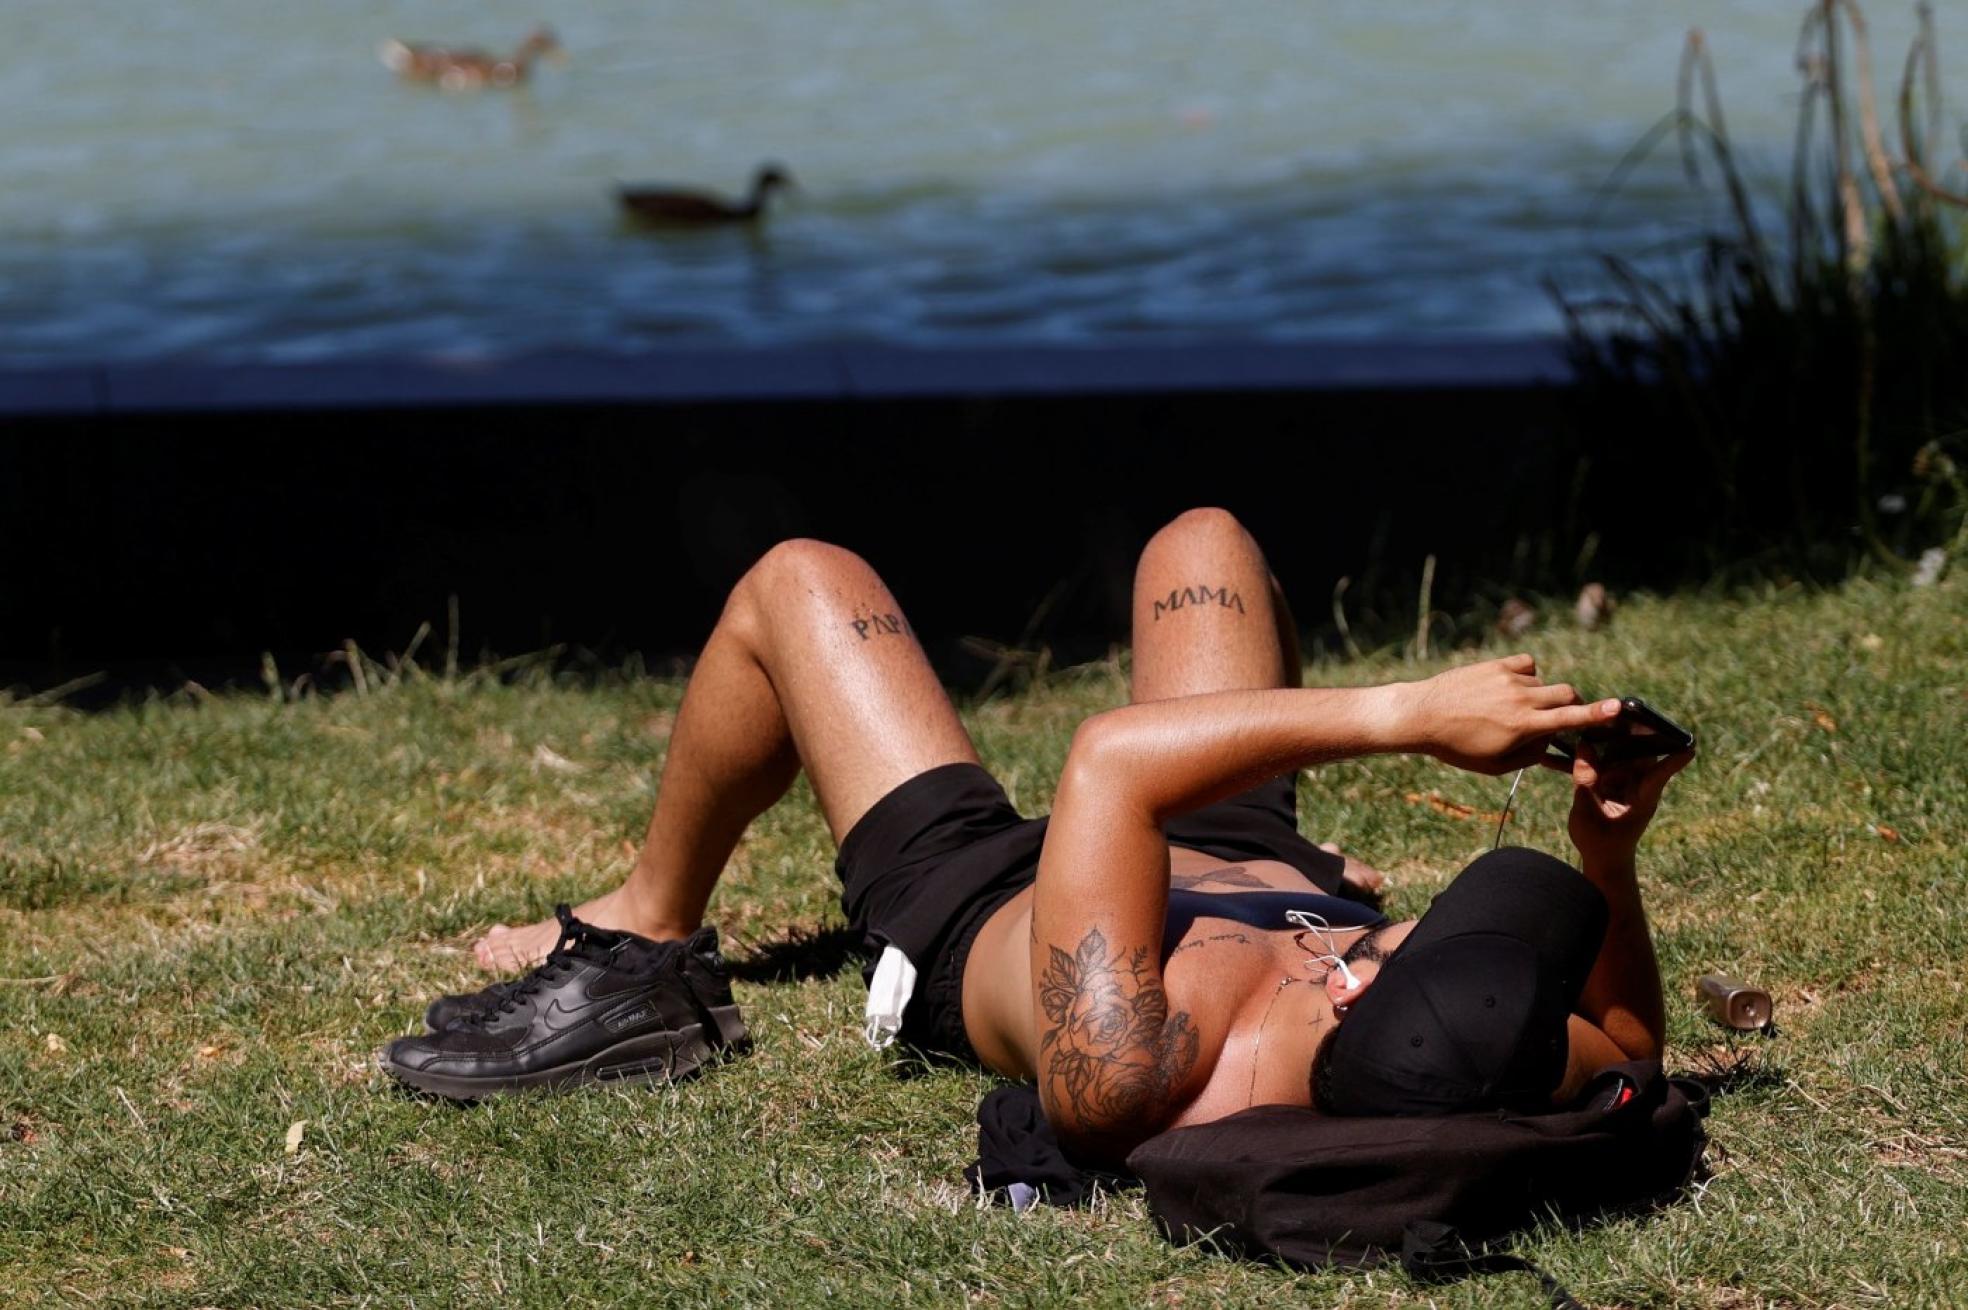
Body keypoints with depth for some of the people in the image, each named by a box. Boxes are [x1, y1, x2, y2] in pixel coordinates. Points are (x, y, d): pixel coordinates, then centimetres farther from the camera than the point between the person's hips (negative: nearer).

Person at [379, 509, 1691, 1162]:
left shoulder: (1126, 1075, -51)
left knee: (800, 584, 12)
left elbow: (1111, 757, -44)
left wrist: (1401, 716, -45)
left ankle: (649, 933, 34)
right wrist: (1611, 852, -32)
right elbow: (1630, 1036, -16)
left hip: (971, 901, -4)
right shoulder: (1489, 1081, -40)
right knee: (1200, 540, 25)